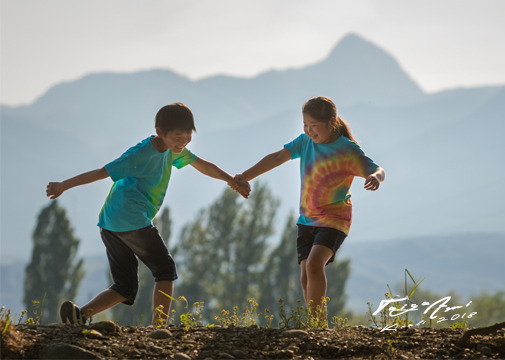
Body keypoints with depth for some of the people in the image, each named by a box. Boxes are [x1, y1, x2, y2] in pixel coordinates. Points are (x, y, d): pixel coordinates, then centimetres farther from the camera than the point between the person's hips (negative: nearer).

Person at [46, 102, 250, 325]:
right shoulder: (143, 154, -13)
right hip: (131, 221, -9)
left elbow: (202, 165, 27)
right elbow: (102, 172, -11)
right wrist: (63, 186, -8)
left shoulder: (172, 148, 14)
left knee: (125, 289, 7)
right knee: (165, 270, 2)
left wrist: (233, 181, 23)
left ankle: (80, 315, -11)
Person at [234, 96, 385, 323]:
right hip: (307, 219, 6)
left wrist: (375, 177, -39)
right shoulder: (306, 141, 4)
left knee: (314, 264, -27)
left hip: (334, 219, -6)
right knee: (306, 277, 0)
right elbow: (278, 157, 2)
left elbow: (376, 170, -15)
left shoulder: (347, 150, -12)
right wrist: (246, 176, -3)